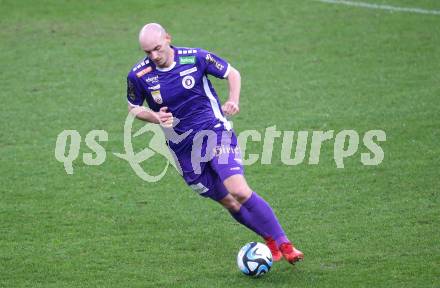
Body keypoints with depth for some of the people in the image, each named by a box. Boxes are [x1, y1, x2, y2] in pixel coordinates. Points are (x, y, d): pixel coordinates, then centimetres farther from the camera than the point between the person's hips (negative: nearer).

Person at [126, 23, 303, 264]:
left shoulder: (195, 57, -11)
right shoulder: (138, 76, -8)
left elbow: (232, 74, 4)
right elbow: (133, 108, 9)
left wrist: (233, 101, -14)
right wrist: (155, 117, -12)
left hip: (215, 131, -2)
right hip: (183, 147, 2)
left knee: (239, 191, -20)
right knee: (228, 201, 4)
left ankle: (283, 243, -10)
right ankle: (270, 240, 24)